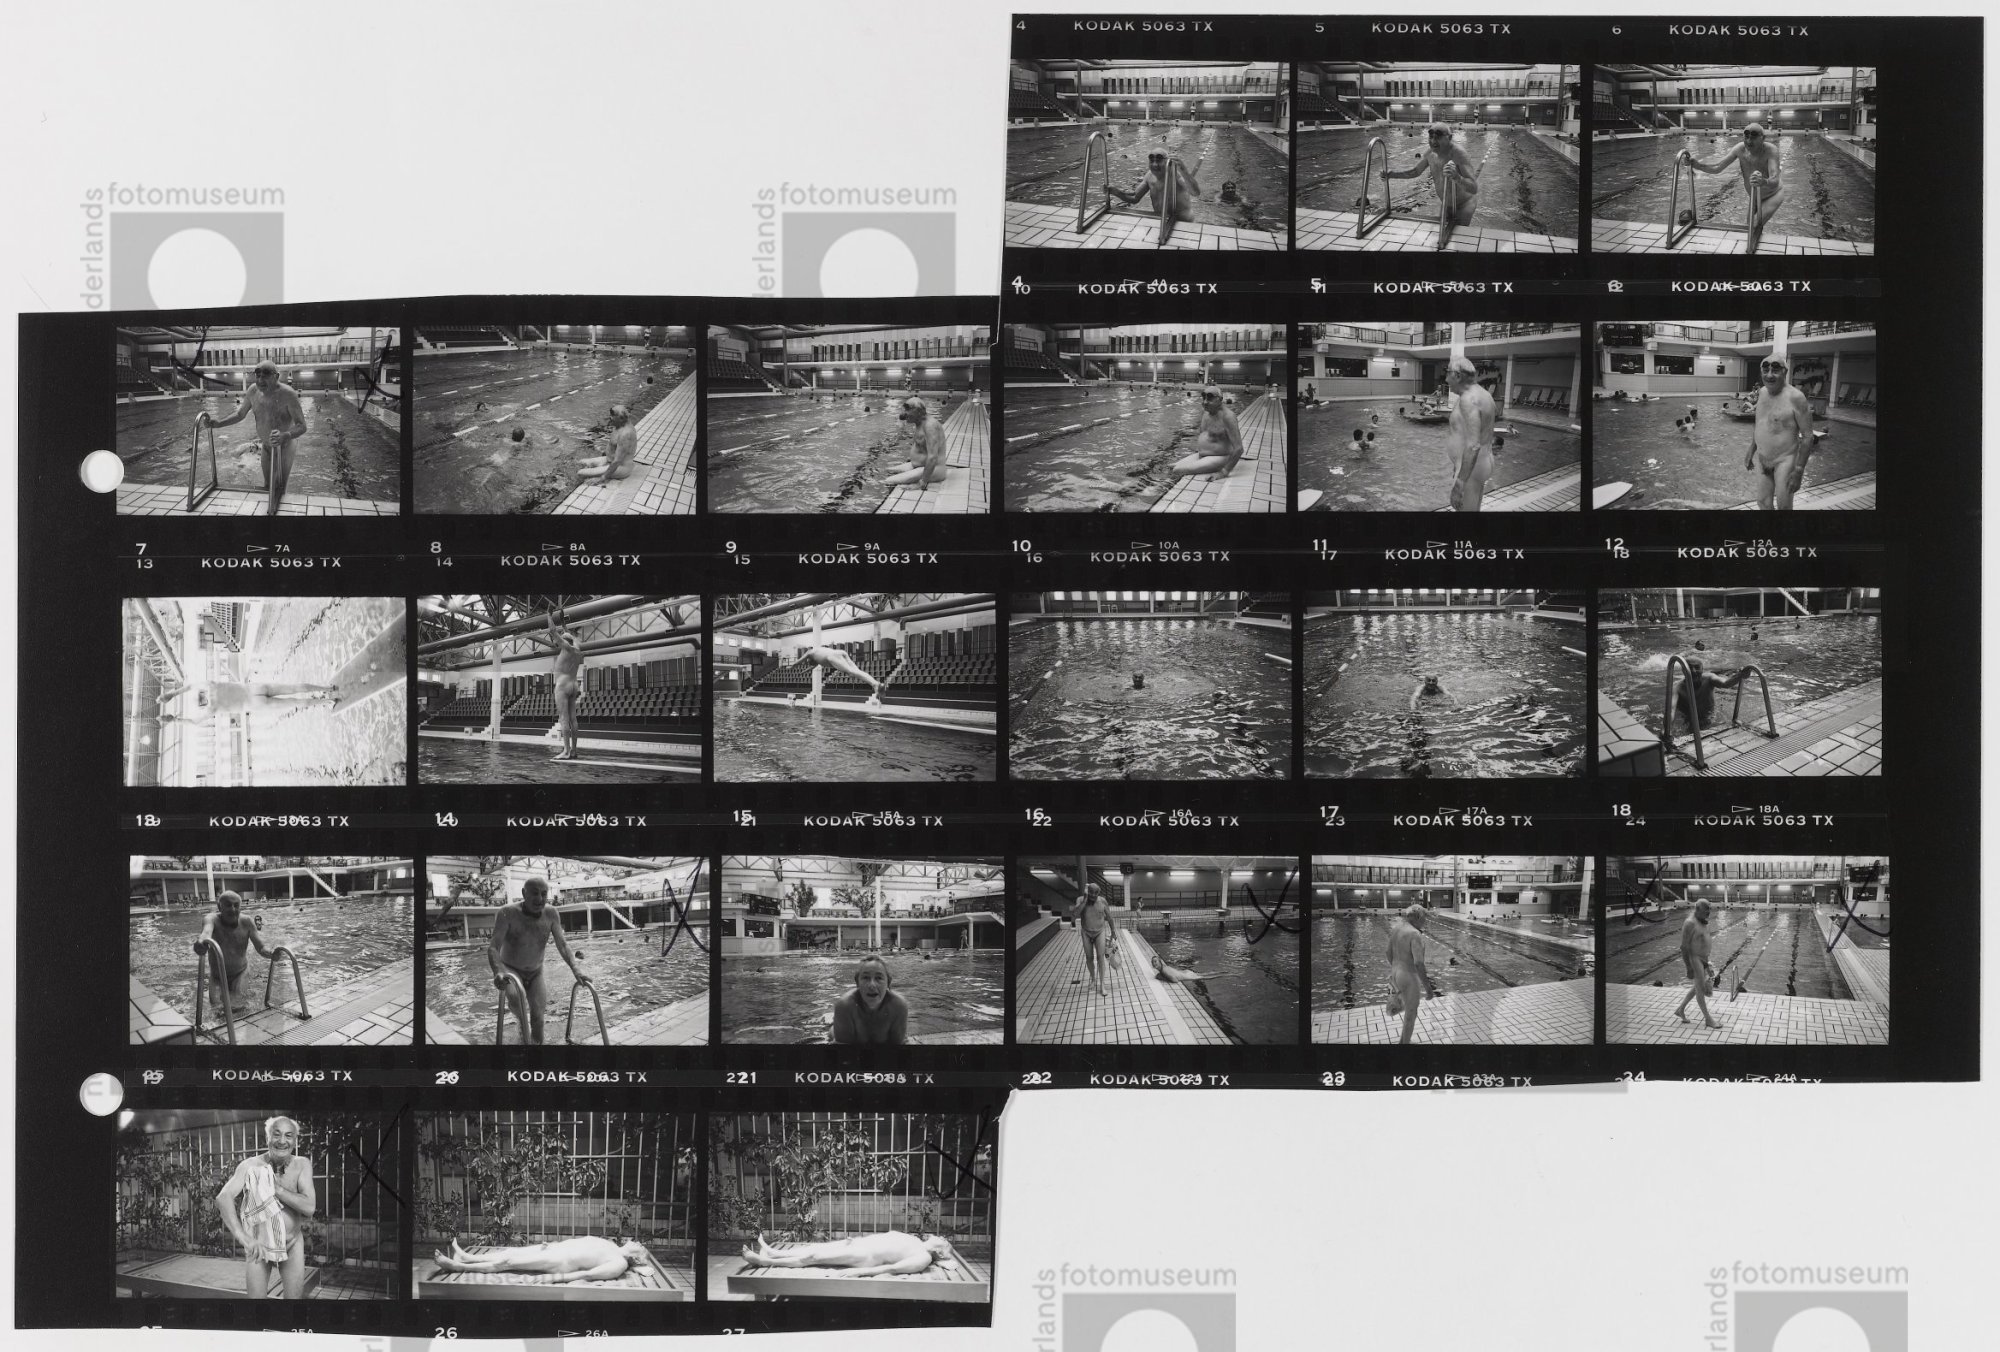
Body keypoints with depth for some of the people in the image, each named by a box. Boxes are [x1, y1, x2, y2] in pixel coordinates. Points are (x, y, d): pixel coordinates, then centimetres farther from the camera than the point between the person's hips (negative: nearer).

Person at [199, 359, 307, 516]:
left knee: (280, 490, 0)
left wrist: (286, 436, -56)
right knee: (268, 487, 17)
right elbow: (240, 414, 3)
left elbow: (301, 426, -35)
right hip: (265, 445, 5)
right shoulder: (253, 391, -14)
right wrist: (217, 423, -13)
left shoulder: (287, 394, -32)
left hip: (284, 447, -5)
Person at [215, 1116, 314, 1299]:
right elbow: (223, 1198, -31)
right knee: (255, 1296, -2)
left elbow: (309, 1207, -21)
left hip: (292, 1244, 1)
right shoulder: (251, 1166, -17)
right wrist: (243, 1237, -44)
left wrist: (276, 1188, -29)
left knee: (296, 1297, 3)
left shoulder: (302, 1165, -10)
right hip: (259, 1244, -1)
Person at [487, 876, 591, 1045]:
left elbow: (562, 944, -10)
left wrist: (575, 971, -24)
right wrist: (497, 972, -52)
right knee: (516, 998, -32)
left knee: (538, 1016, -4)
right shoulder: (507, 913, -28)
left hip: (535, 972, 4)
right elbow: (494, 947, -33)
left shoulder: (551, 914, -16)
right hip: (511, 970, -3)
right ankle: (523, 1024, 0)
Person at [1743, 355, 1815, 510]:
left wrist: (1799, 470, -18)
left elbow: (1807, 436, -16)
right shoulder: (1762, 393, 3)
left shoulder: (1795, 397, -17)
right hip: (1762, 459, 6)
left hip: (1784, 460, -6)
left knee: (1783, 506, -2)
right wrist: (1751, 452, 19)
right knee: (1763, 504, 9)